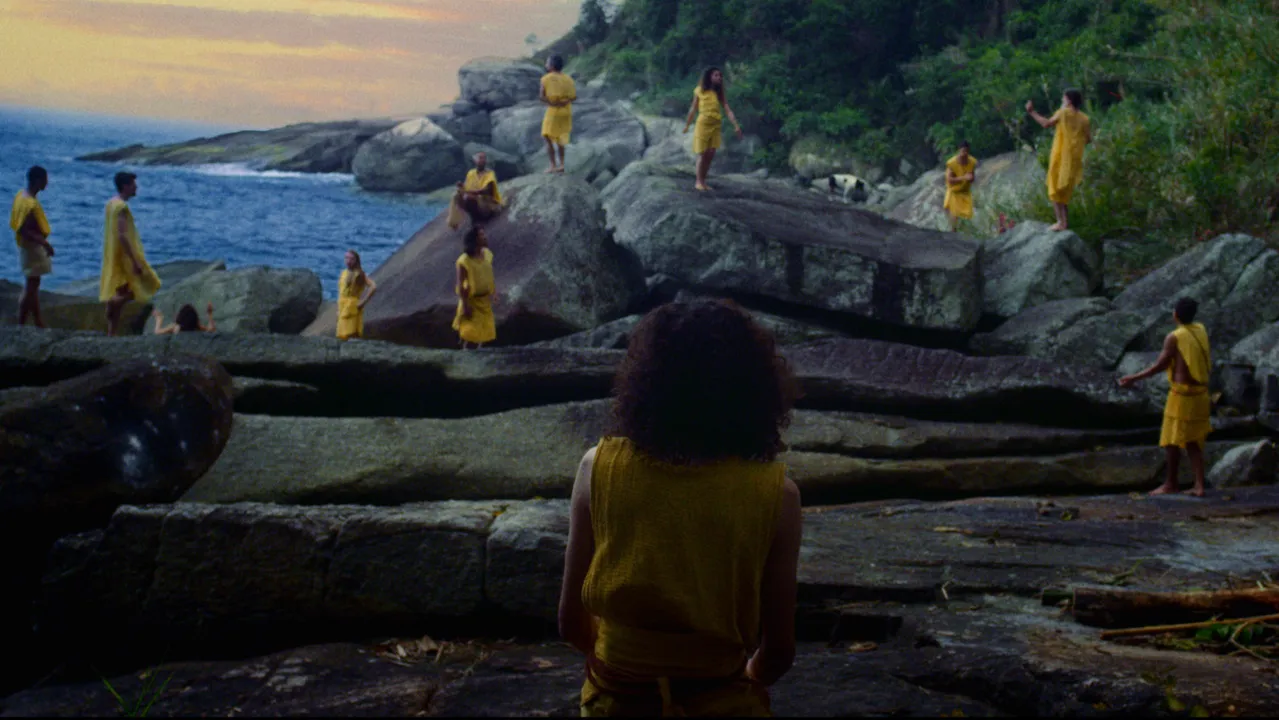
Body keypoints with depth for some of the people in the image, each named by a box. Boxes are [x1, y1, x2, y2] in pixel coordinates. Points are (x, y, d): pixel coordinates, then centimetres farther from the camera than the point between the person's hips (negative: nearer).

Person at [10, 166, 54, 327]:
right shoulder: (31, 204, -25)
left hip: (28, 246, 10)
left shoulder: (21, 195, 4)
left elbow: (17, 225, 11)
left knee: (33, 284, 16)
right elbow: (23, 230, -27)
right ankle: (21, 324, 5)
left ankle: (39, 323, 24)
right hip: (33, 247, -10)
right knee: (31, 285, -1)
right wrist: (45, 243, -26)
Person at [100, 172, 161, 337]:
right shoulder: (122, 207, -18)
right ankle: (115, 303, -11)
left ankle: (111, 333, 10)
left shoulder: (111, 203, 11)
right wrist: (135, 261, -24)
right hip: (125, 256, -10)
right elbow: (122, 236, -24)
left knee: (117, 294, 11)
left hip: (112, 258, 10)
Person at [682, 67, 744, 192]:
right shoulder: (699, 90, -2)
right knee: (702, 155, -2)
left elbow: (728, 110, -2)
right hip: (703, 124, -3)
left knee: (710, 155, 2)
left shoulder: (720, 93, 4)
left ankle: (703, 181, 12)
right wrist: (687, 124, 13)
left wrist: (736, 126, -11)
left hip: (716, 126, 3)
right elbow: (693, 108, 8)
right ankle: (699, 182, 6)